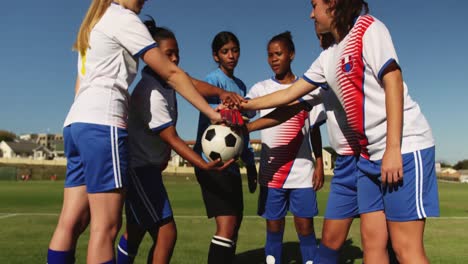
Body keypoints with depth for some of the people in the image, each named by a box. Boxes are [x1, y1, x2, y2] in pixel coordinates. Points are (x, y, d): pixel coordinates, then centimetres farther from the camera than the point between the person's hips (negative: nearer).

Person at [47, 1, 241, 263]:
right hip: (102, 123, -9)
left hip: (75, 123, 9)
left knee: (71, 223, 5)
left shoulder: (93, 25, 26)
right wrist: (211, 112, -1)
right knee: (106, 227, -10)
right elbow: (171, 73, -4)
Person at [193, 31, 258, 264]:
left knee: (235, 224, 14)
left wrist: (250, 164, 19)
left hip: (232, 164, 9)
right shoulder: (213, 80, -6)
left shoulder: (240, 86, 17)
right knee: (227, 226, -15)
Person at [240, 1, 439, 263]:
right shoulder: (327, 58, 16)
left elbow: (393, 83, -13)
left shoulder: (367, 27, -4)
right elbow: (290, 94, 23)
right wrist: (245, 105, 24)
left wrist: (393, 149, -19)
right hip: (370, 155, 7)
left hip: (404, 147, -7)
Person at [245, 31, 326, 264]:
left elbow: (314, 129, 9)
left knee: (305, 225, 3)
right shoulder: (260, 88, 5)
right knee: (273, 226, 7)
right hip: (271, 172, 0)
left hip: (302, 170, 0)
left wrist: (319, 164, 3)